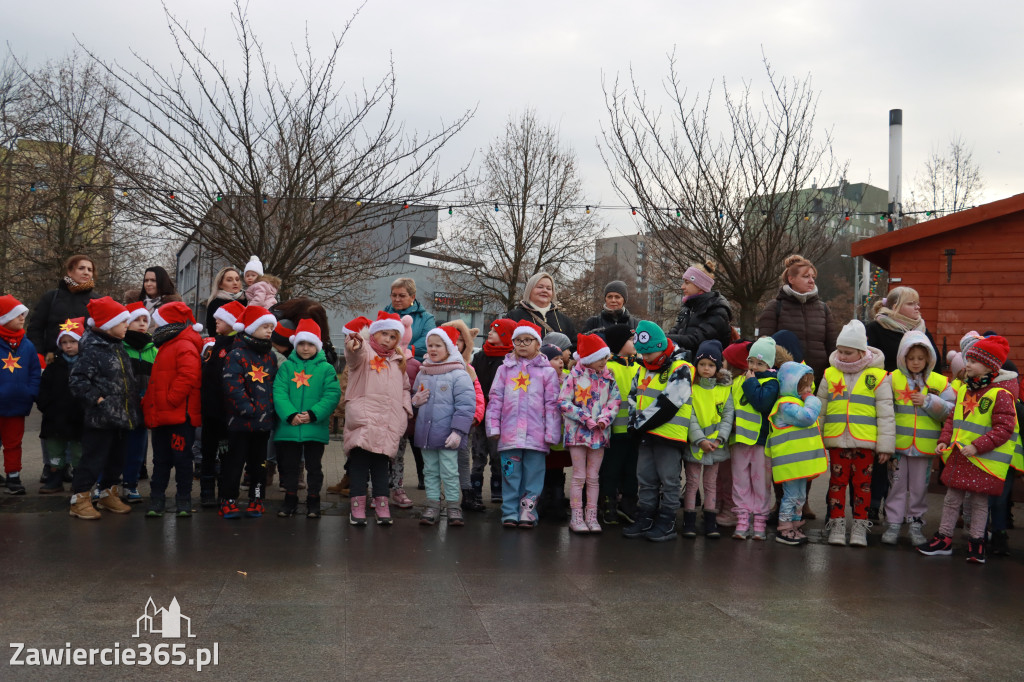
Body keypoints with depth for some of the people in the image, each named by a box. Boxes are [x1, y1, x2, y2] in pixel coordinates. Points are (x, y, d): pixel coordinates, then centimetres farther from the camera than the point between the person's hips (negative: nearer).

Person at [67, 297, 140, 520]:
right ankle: (79, 499, 7)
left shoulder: (119, 347, 13)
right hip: (101, 418, -8)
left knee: (116, 458, 17)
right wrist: (97, 399, -21)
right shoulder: (92, 350, -14)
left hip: (121, 415, 8)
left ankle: (108, 494, 30)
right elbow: (77, 381, -20)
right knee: (94, 458, -3)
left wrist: (133, 400, 15)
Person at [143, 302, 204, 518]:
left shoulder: (185, 347, -12)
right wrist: (149, 403, 16)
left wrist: (170, 399, -23)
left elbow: (188, 376, -25)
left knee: (181, 458, -2)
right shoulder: (165, 347, 21)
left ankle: (183, 501, 7)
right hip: (161, 417, 10)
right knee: (160, 460, 12)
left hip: (180, 416, -10)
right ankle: (156, 500, 18)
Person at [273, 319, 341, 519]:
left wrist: (313, 414, -19)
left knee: (314, 466, 8)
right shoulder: (286, 367, 5)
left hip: (316, 428, -1)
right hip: (288, 427, 1)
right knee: (289, 466, 11)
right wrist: (290, 415, -19)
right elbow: (279, 393, -4)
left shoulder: (326, 369, 1)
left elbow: (332, 396, -7)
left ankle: (313, 501, 19)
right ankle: (290, 500, 23)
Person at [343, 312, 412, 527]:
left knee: (381, 462, 6)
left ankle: (381, 504, 9)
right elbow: (355, 356, -21)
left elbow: (405, 388, 30)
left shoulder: (398, 361, 22)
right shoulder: (365, 353, 4)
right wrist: (354, 346, -45)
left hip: (388, 423, 4)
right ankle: (358, 505, -5)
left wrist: (406, 408, 12)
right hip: (363, 419, -4)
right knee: (360, 460, -8)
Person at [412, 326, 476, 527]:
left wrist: (458, 431, -18)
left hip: (447, 435, -6)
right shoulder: (422, 373, 10)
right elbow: (413, 397, 24)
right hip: (424, 433, 6)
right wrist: (415, 401, -1)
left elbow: (466, 405, -13)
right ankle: (432, 504, 20)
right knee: (430, 470, 12)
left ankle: (453, 505, 11)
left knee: (449, 471, 1)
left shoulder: (458, 375, -9)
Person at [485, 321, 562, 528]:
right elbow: (495, 399, 9)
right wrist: (493, 426, 2)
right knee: (510, 474, 5)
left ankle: (528, 511, 12)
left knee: (533, 476, 3)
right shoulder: (505, 369, 9)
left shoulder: (547, 371, 5)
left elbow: (552, 404, 3)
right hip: (509, 432, 1)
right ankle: (510, 512, 12)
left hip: (536, 434, -1)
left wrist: (551, 432, -2)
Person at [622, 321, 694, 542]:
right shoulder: (644, 369, 14)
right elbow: (634, 397, 18)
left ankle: (667, 524, 8)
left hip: (669, 435, -8)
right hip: (646, 435, 8)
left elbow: (667, 405, -20)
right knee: (646, 479, 13)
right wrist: (634, 422, 2)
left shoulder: (680, 370, -13)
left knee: (669, 481, 1)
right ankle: (645, 519, 22)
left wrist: (641, 424, -14)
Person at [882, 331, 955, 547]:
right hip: (898, 443, -1)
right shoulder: (893, 379, -1)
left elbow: (950, 410, 1)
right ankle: (893, 523, 12)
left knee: (920, 486, 10)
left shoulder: (939, 382, 3)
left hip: (925, 446, 1)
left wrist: (929, 402, -13)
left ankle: (916, 523, 20)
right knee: (897, 484, 5)